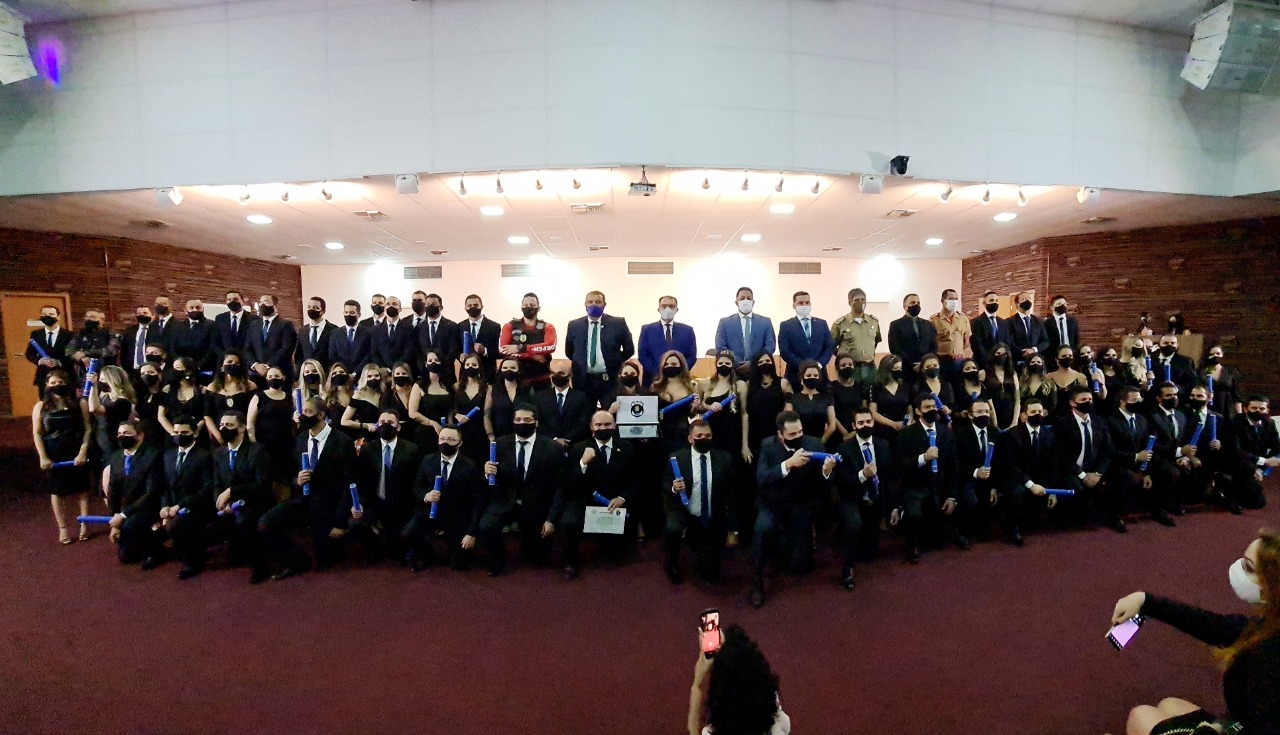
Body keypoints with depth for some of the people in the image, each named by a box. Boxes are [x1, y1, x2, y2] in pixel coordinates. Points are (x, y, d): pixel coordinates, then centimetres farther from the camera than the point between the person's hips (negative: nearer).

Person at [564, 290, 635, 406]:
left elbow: (629, 349, 5)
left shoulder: (618, 323, -2)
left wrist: (614, 364, 5)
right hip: (583, 380, 2)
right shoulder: (574, 325, 4)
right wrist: (581, 364, 11)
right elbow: (569, 351, 16)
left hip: (610, 380, -1)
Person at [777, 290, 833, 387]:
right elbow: (784, 351, -6)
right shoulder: (786, 325, 3)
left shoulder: (822, 323, 13)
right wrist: (802, 365, -15)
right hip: (796, 374, -2)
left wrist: (819, 364, -9)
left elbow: (830, 347, 7)